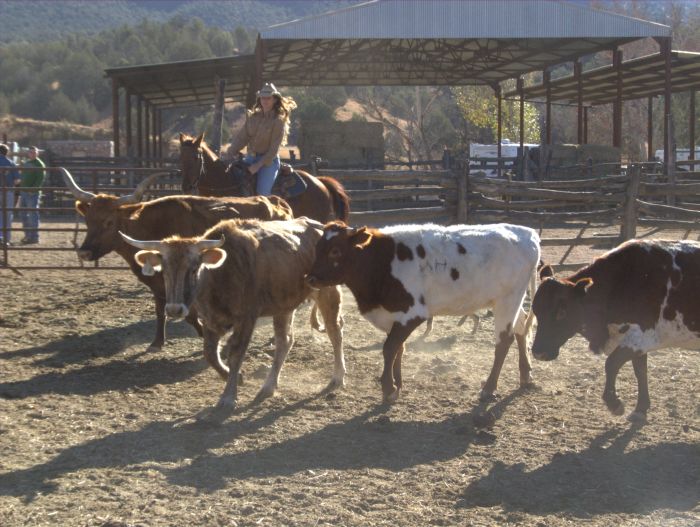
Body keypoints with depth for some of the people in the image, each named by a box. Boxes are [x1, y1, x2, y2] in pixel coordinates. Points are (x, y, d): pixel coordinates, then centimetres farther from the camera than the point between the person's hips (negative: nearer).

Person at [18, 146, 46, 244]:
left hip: (33, 193, -9)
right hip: (23, 192, 9)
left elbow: (40, 179, -16)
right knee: (24, 215, 11)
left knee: (33, 214, -8)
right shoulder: (25, 163, 18)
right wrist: (20, 189, 15)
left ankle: (34, 237, -6)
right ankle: (27, 235, 19)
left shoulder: (39, 164, -7)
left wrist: (33, 189, -25)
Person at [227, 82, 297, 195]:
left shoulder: (279, 121, -7)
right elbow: (241, 137, 5)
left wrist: (259, 165, -19)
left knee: (262, 192, -20)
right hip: (251, 157, 6)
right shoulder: (252, 117, 9)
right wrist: (230, 154, -9)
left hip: (269, 160, -6)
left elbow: (274, 148, -12)